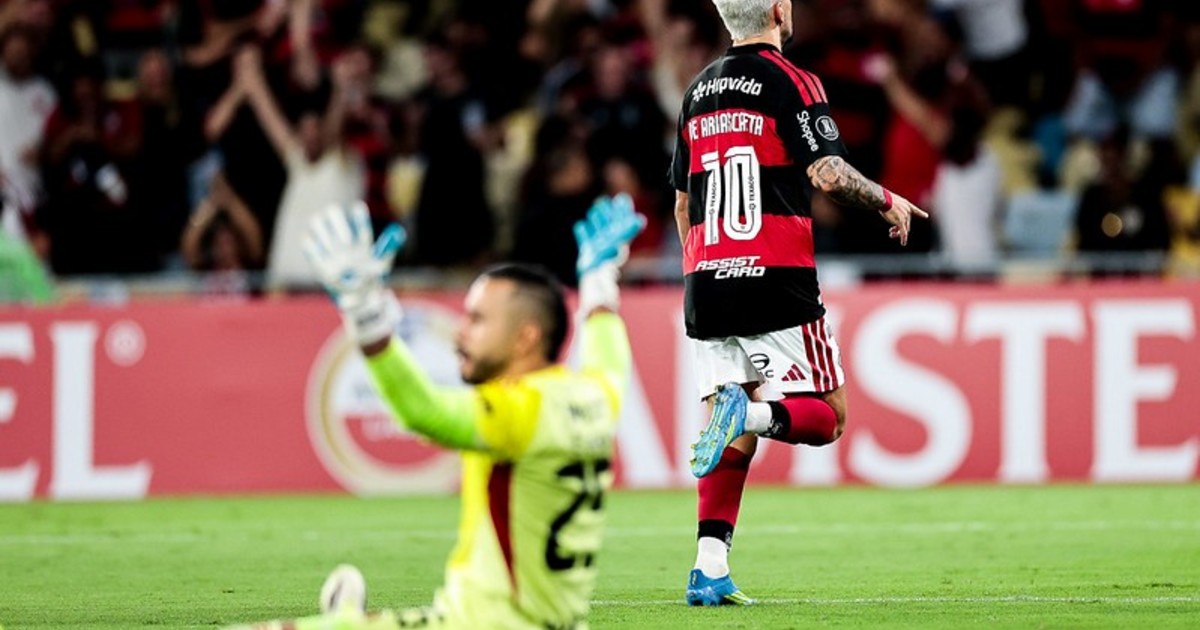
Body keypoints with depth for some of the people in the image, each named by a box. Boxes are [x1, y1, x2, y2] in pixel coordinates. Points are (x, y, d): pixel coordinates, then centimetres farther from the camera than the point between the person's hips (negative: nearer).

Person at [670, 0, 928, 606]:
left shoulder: (699, 90, 16)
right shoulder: (791, 83, -5)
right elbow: (827, 174, -16)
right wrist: (888, 202, 2)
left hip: (706, 284, 6)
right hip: (777, 282, -6)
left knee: (734, 436, 9)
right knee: (824, 415, 3)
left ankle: (709, 568, -4)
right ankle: (752, 412, -27)